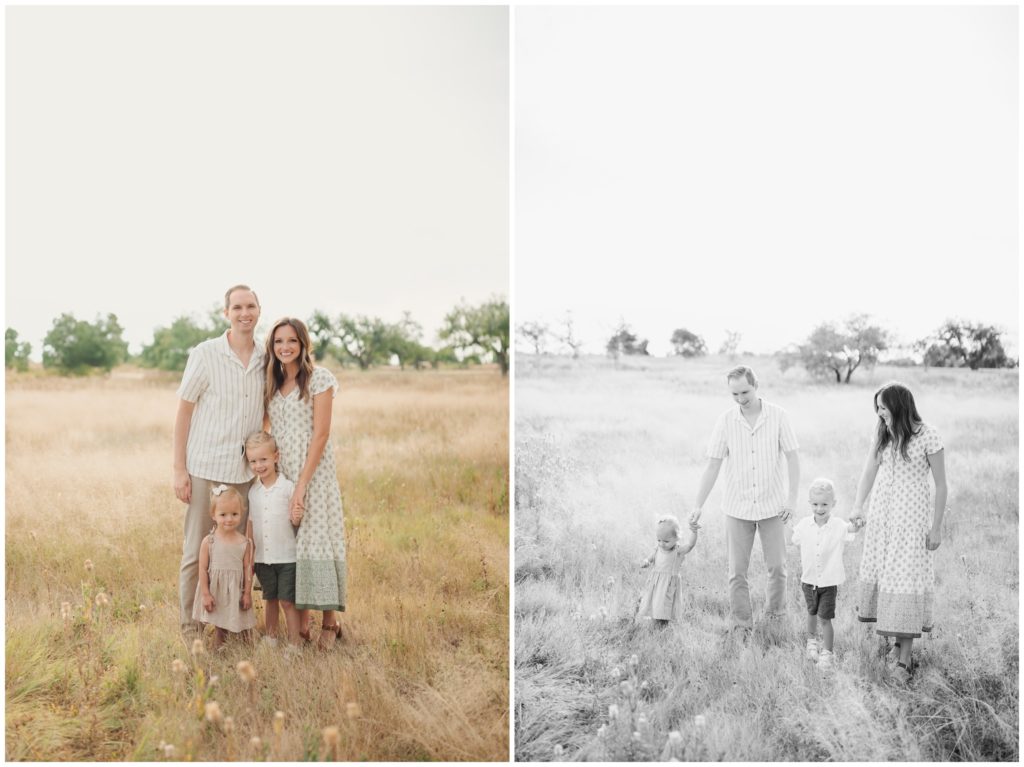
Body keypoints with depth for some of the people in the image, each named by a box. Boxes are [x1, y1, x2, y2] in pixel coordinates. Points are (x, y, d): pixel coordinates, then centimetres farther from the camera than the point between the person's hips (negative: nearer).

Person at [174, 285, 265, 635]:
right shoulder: (205, 354, -6)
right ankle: (190, 629, 14)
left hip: (245, 471, 4)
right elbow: (183, 412, -4)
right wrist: (179, 469, -7)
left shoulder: (266, 360, 5)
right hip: (205, 470, -4)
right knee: (197, 551, 3)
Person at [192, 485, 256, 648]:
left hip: (236, 591, 1)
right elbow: (203, 569, -7)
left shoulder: (245, 543, -5)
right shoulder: (208, 541, -10)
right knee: (220, 624, 11)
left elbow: (247, 568, -1)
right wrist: (205, 594, -8)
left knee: (238, 624, 8)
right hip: (216, 591, -1)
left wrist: (247, 593, -1)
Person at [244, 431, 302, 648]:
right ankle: (270, 637, 28)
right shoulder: (252, 491, 4)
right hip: (262, 557, 4)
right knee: (270, 599, 15)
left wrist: (296, 519, -25)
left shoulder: (288, 487, -9)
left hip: (286, 557, -4)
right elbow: (251, 524, 11)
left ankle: (294, 644, 5)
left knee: (287, 601, -2)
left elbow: (296, 522, -3)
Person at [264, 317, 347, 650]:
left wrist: (302, 484, -16)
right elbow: (271, 433, 14)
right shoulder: (272, 384, 11)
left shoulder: (319, 378, -7)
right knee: (290, 543, 5)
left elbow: (321, 434, -12)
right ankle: (301, 621, 13)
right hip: (281, 472, 6)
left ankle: (330, 621, 4)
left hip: (314, 472, -6)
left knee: (316, 538, -6)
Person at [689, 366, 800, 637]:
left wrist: (792, 497, -10)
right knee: (737, 570, 1)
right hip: (738, 507, 1)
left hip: (772, 504, 0)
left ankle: (776, 615, 27)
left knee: (777, 566, 4)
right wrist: (698, 505, -4)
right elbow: (713, 466, -1)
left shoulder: (778, 416, -6)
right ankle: (741, 626, 11)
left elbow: (793, 459, -3)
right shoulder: (725, 421, -5)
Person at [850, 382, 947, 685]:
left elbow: (940, 485, -8)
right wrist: (858, 506, -8)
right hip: (881, 510, 6)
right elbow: (870, 470, 4)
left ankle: (904, 659, -3)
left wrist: (936, 529, -7)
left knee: (906, 577, -7)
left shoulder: (927, 436, -13)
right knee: (880, 570, 9)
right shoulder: (882, 432, 3)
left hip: (912, 514, -6)